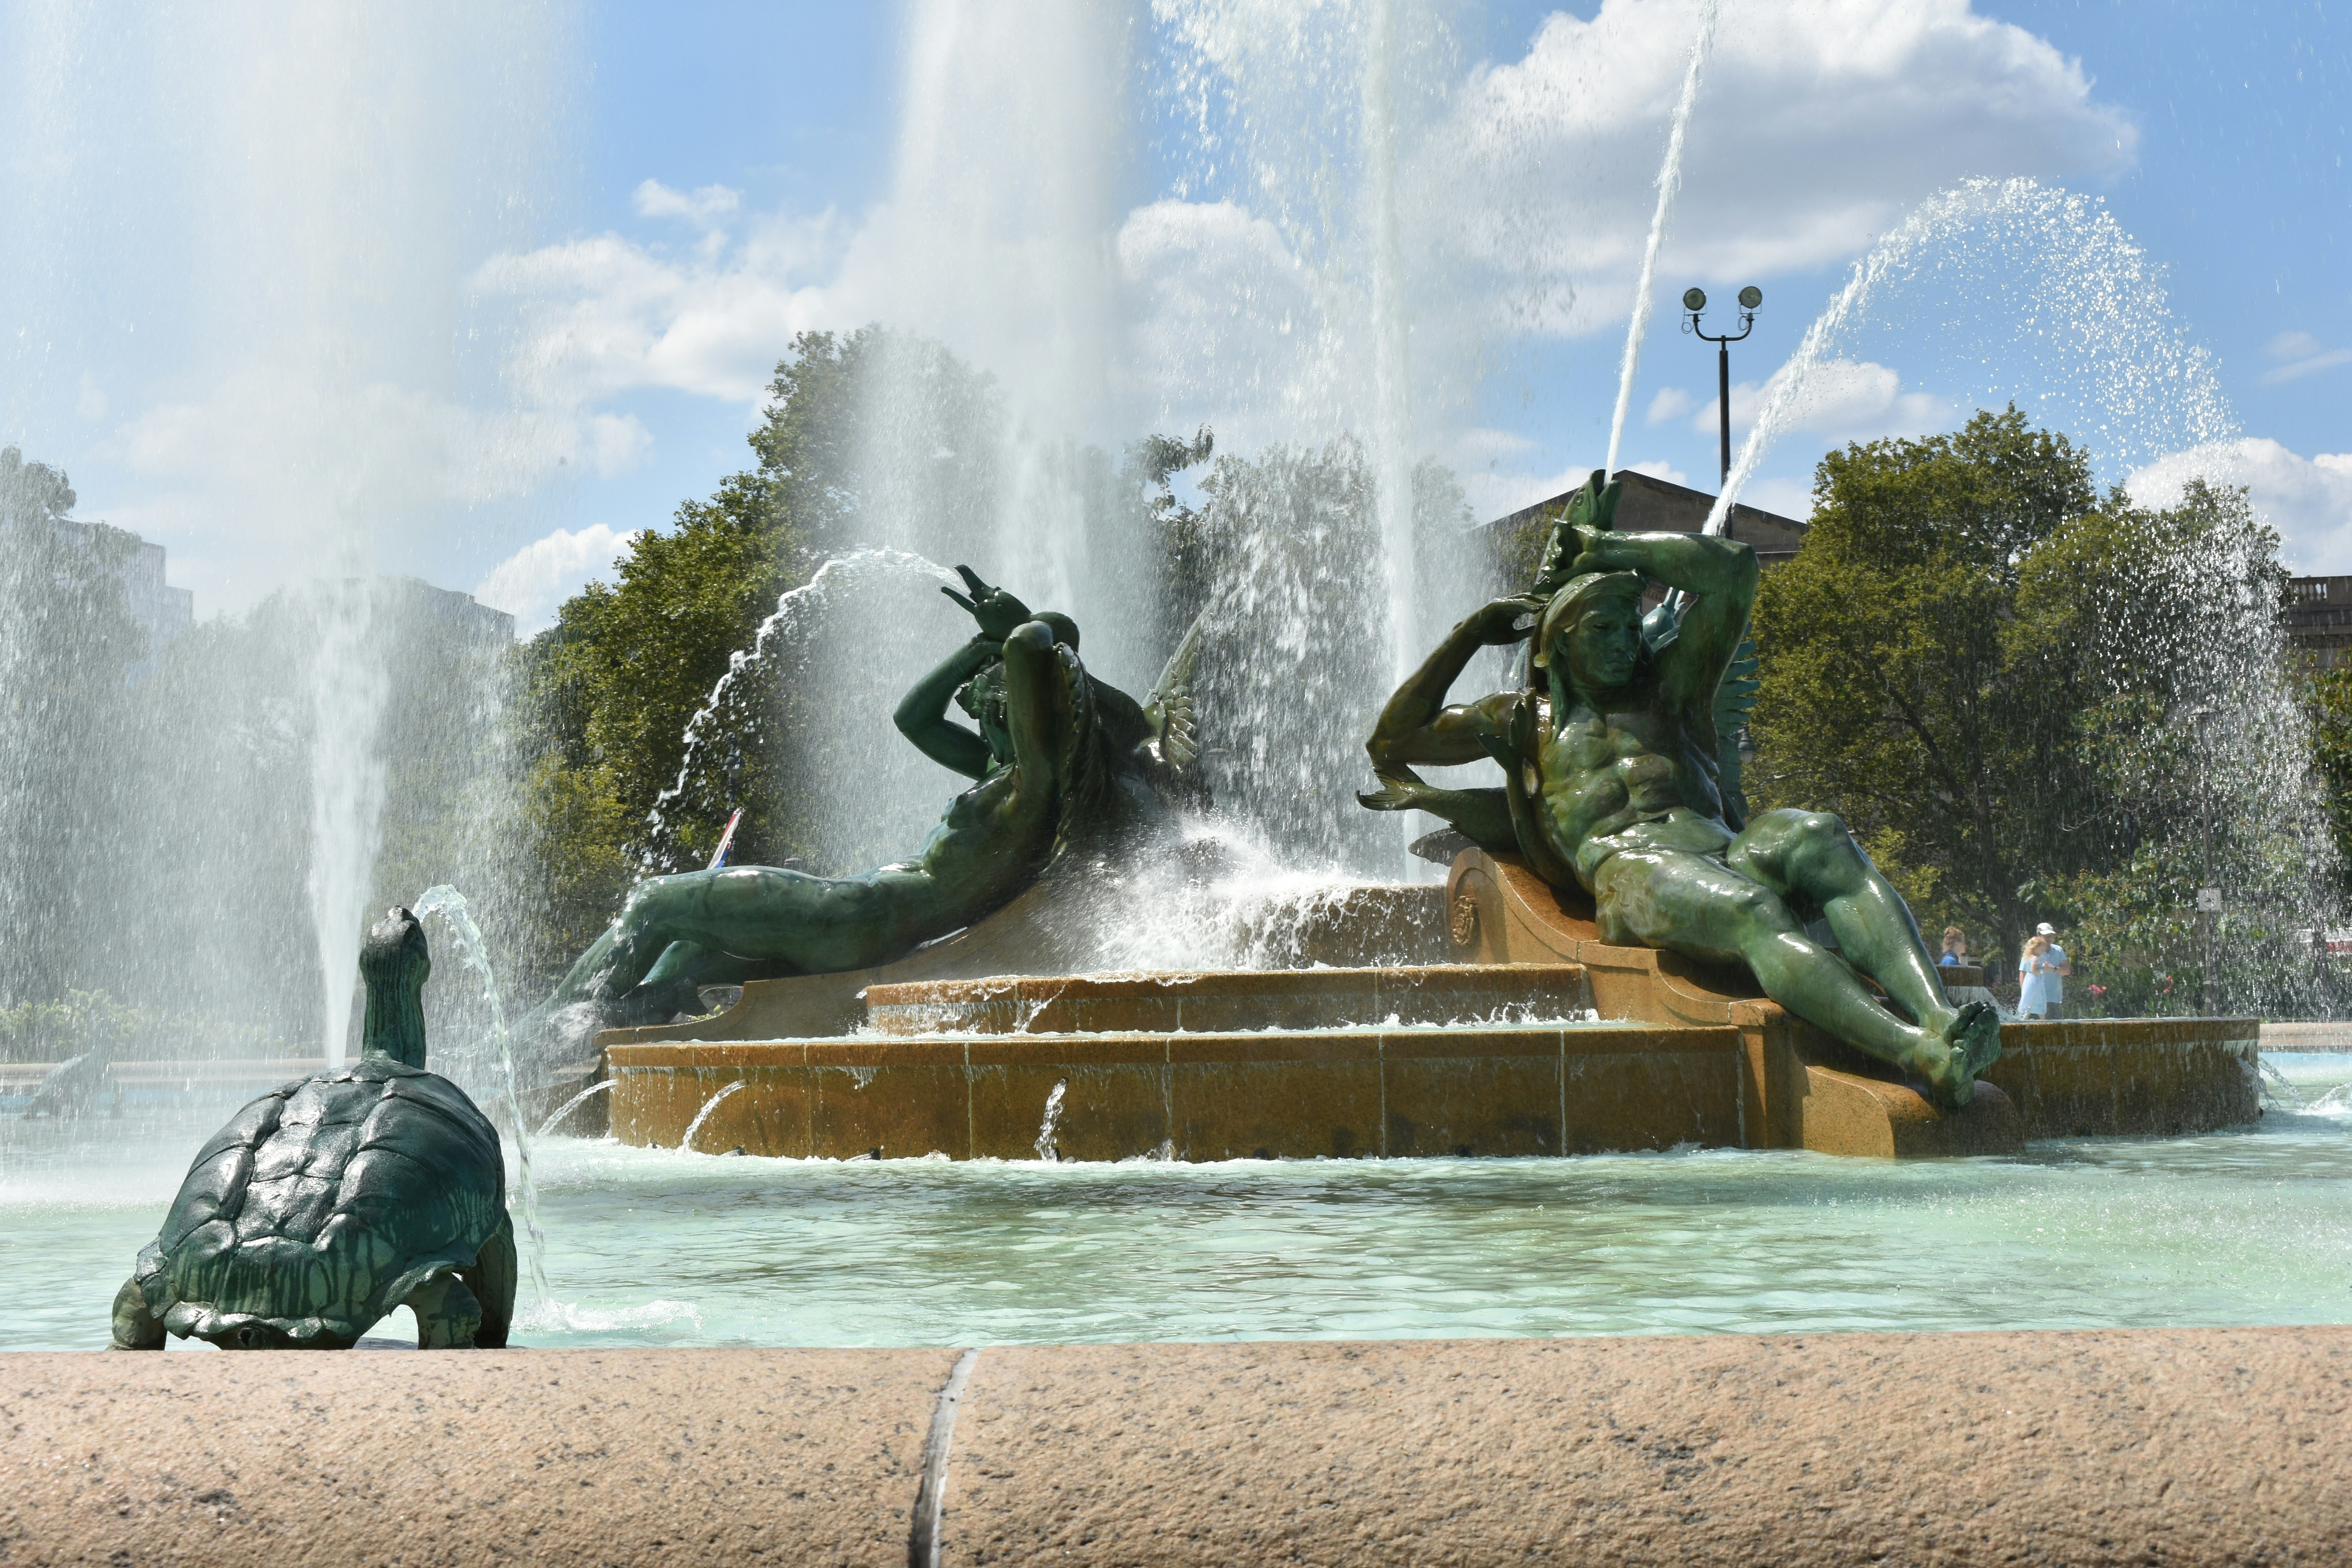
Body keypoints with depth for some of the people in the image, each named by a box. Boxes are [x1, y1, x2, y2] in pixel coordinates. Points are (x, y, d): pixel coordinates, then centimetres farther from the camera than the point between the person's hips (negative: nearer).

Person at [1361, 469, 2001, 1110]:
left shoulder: (1670, 685, 31)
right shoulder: (1528, 720, 30)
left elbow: (1733, 567, 24)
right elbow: (1390, 742, 31)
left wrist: (1607, 549, 29)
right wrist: (1475, 630, 29)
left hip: (1724, 848, 4)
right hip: (1628, 871, -3)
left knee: (1820, 837, -34)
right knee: (1755, 911, -39)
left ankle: (1935, 1013, -56)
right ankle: (1923, 1057, -61)